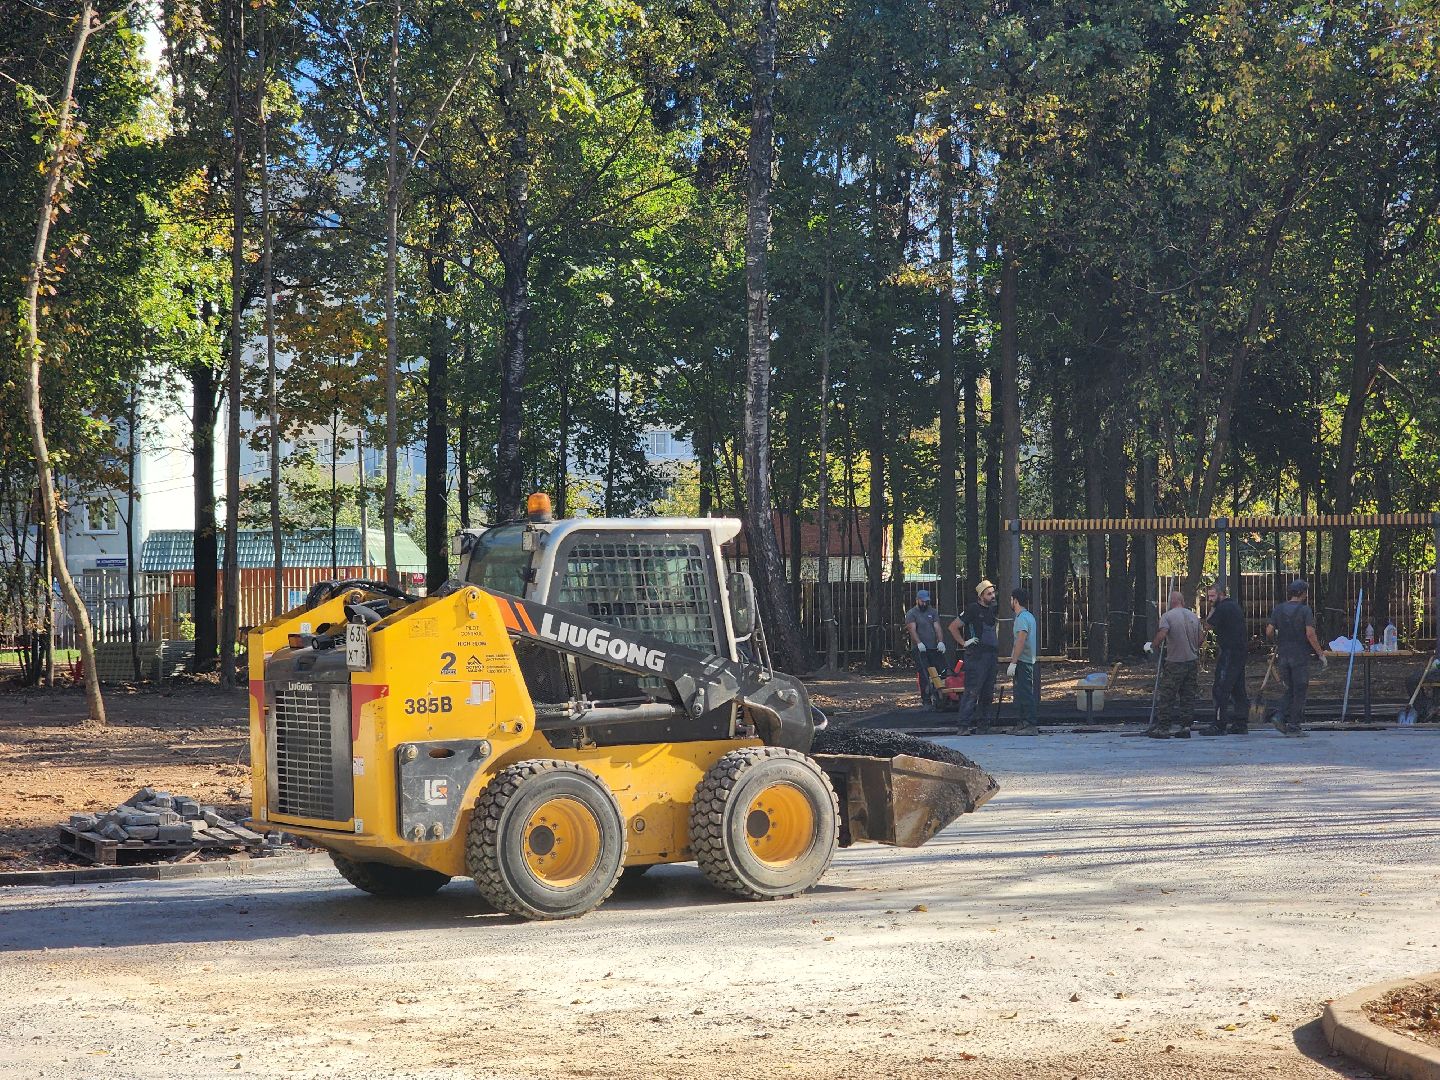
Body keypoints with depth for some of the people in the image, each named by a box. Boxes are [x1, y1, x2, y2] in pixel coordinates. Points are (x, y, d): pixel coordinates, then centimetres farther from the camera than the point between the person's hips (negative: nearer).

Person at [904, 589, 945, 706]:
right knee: (923, 675, -4)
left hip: (934, 648, 4)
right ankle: (925, 698, 0)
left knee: (941, 670, -3)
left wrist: (940, 641, -12)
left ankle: (936, 695, 5)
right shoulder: (911, 613, 3)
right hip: (920, 649, -4)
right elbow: (912, 629, -10)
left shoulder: (933, 612, 14)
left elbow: (937, 627, 4)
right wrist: (919, 643, -24)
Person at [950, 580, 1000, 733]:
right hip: (976, 656, -8)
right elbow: (953, 627, -7)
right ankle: (963, 724, -15)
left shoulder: (994, 608, 12)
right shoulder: (973, 609, -9)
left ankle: (979, 722, 19)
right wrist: (964, 643, -8)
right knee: (972, 690, -13)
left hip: (991, 655, 8)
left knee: (988, 692, 9)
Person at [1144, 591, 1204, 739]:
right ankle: (1184, 726, 9)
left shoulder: (1167, 616, -10)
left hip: (1175, 662, -6)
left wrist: (1152, 646, -6)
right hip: (1192, 660, 6)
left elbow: (1161, 635, -22)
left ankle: (1163, 728, -1)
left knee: (1167, 696, -1)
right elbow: (1201, 637, 11)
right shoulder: (1194, 616, 9)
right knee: (1188, 695, 9)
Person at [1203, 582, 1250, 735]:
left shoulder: (1223, 608, -14)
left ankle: (1219, 725, -11)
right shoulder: (1235, 605, 17)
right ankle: (1241, 724, 14)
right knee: (1238, 690, 12)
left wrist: (1212, 609, 1)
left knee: (1220, 690, -9)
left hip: (1228, 653, -10)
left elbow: (1209, 625, -8)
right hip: (1240, 652, 10)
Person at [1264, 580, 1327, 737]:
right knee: (1299, 691, 3)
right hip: (1300, 657, -5)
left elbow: (1269, 632, 1)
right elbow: (1310, 634, -15)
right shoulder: (1305, 610, -7)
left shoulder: (1278, 609, 6)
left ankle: (1282, 718, -3)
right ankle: (1294, 727, 2)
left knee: (1290, 690, 16)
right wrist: (1321, 654, -9)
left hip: (1283, 655, 5)